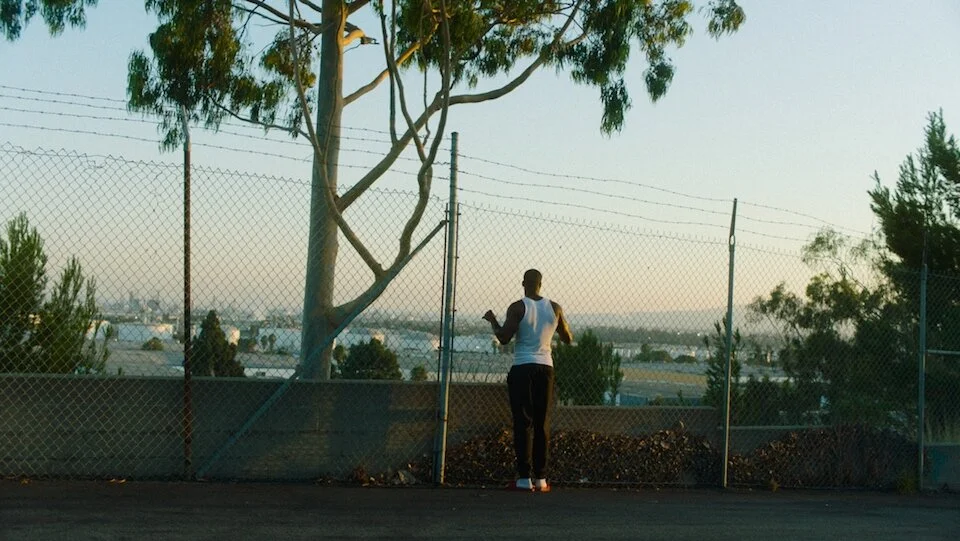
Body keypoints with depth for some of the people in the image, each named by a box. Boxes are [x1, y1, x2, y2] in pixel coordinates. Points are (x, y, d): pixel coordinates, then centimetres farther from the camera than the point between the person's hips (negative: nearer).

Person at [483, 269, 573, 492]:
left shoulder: (517, 308, -6)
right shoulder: (554, 308, 5)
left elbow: (504, 338, -11)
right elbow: (568, 339, 13)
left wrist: (492, 320, 6)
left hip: (522, 369, -3)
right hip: (545, 367, 3)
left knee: (523, 423, -1)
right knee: (542, 424, 8)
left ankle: (524, 478, -5)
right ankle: (541, 478, 7)